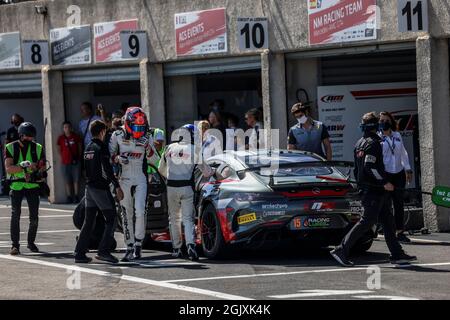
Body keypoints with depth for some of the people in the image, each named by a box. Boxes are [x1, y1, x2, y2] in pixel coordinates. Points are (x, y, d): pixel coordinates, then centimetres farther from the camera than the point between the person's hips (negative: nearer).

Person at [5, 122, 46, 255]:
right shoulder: (10, 148, -1)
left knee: (34, 216, -1)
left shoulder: (38, 148, 5)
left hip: (33, 185, 2)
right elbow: (8, 168, -12)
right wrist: (24, 166, -25)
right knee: (15, 214, -9)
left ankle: (31, 242, 17)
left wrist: (38, 175, -16)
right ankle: (15, 244, -5)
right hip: (16, 185, -2)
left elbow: (42, 168, 7)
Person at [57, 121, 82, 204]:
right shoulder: (61, 138, 3)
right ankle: (69, 197, 6)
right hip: (66, 162, 0)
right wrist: (62, 158, 1)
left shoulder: (76, 137, 4)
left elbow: (80, 147, 12)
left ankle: (76, 197, 4)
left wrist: (78, 157, 5)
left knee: (76, 180, 0)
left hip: (75, 161, 0)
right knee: (68, 181, 2)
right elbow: (59, 150, 10)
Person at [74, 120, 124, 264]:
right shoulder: (102, 147, -11)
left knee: (88, 221, 9)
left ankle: (80, 253, 6)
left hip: (89, 187, 8)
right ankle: (104, 251, -10)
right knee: (110, 219, -2)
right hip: (101, 187, -8)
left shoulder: (88, 148, 14)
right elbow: (107, 169, -18)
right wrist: (117, 187, -17)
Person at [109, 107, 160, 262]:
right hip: (124, 179, 0)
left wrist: (147, 147, -16)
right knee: (127, 215, 4)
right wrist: (118, 159, -16)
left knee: (140, 212, -15)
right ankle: (130, 249, 11)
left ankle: (138, 244, -1)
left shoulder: (147, 137, 1)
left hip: (141, 180, 0)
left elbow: (154, 161, 1)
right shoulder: (118, 136, -3)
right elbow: (109, 156, 5)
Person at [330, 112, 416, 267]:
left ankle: (397, 254, 11)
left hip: (365, 189, 10)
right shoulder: (373, 143, -14)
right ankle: (341, 250, -10)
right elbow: (370, 166, -23)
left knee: (388, 220, 10)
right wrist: (384, 182, -19)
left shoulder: (359, 143, 15)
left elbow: (357, 168, 20)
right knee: (367, 221, -10)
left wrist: (360, 184, 25)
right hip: (373, 191, -10)